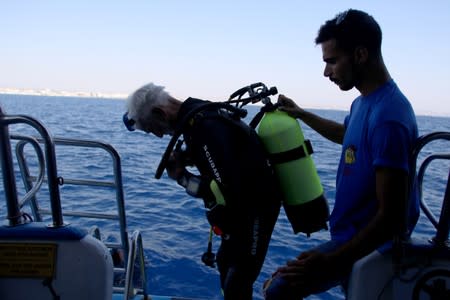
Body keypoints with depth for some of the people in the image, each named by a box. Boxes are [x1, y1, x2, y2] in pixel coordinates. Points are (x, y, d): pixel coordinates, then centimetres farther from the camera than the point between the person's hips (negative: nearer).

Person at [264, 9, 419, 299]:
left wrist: (331, 261, -33)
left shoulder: (388, 118, -28)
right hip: (352, 234, 10)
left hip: (368, 247, -10)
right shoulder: (364, 102, 4)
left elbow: (392, 217, -29)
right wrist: (301, 115, 25)